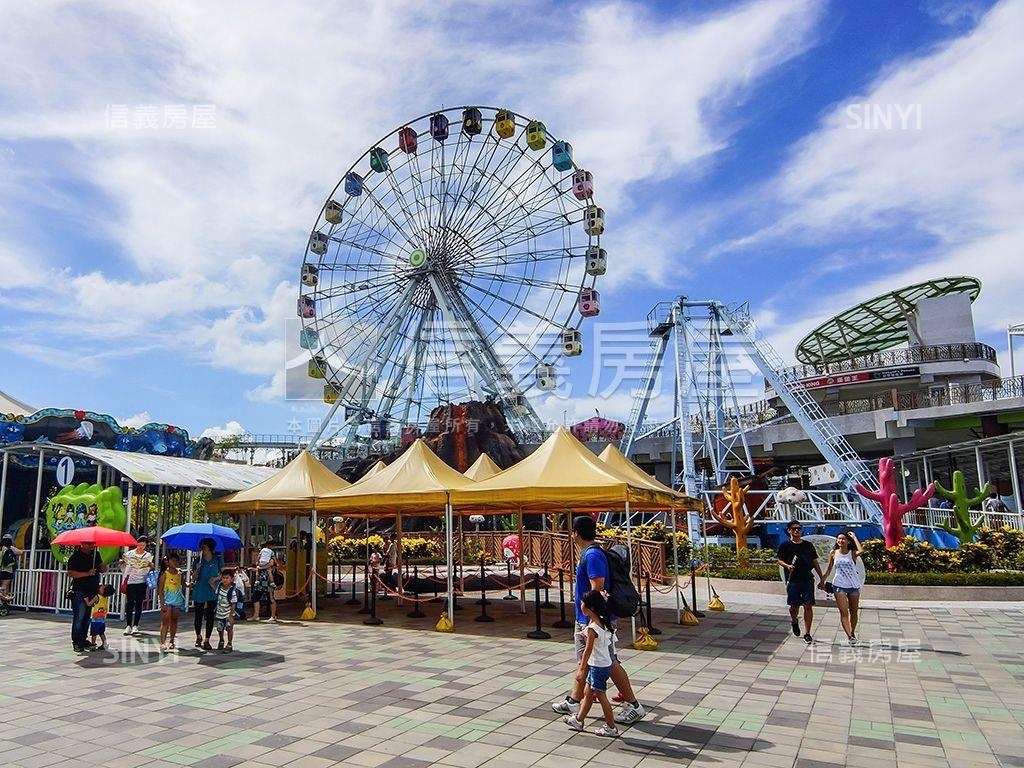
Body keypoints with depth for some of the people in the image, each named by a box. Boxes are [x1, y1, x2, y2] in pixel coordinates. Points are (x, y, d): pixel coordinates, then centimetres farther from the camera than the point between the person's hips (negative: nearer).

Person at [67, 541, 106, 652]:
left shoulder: (95, 554, 11)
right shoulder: (75, 556, -8)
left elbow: (101, 567, 21)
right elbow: (70, 573, -15)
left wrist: (102, 568, -3)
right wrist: (87, 574, -22)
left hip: (93, 591, 6)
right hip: (79, 592, -6)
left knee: (87, 617, 11)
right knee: (79, 617, -4)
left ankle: (83, 640, 20)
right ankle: (76, 643, 5)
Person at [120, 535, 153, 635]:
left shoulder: (148, 555, 7)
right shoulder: (129, 553, 5)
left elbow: (151, 569, 3)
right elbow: (124, 566, 4)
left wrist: (151, 565, -18)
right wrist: (122, 562, -17)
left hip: (141, 583, 1)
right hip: (130, 582, -1)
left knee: (139, 604, 3)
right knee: (130, 603, -4)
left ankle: (135, 626, 8)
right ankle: (128, 625, 3)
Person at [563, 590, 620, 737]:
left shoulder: (592, 628, -23)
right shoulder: (602, 622, 3)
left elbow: (588, 650, -21)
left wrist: (581, 669, -17)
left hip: (598, 667, -9)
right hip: (603, 664, 9)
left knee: (601, 696, 3)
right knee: (588, 693, 18)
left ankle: (611, 728, 13)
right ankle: (578, 720, 29)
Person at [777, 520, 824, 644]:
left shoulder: (808, 545, 10)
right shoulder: (785, 545, 2)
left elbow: (815, 563, 13)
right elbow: (780, 560, 2)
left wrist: (821, 579, 11)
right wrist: (787, 565, -19)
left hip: (808, 580, 2)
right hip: (793, 580, -2)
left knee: (808, 606, -2)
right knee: (794, 606, 3)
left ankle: (807, 634, 8)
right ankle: (793, 621, 36)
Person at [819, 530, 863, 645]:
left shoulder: (852, 553, -5)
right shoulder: (834, 553, 0)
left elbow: (860, 551, -30)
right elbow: (829, 569, 11)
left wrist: (854, 537, -18)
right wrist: (822, 581, 13)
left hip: (854, 585, 0)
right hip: (839, 585, 0)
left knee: (854, 612, 13)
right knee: (844, 612, -10)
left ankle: (852, 633, 33)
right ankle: (849, 636, -16)